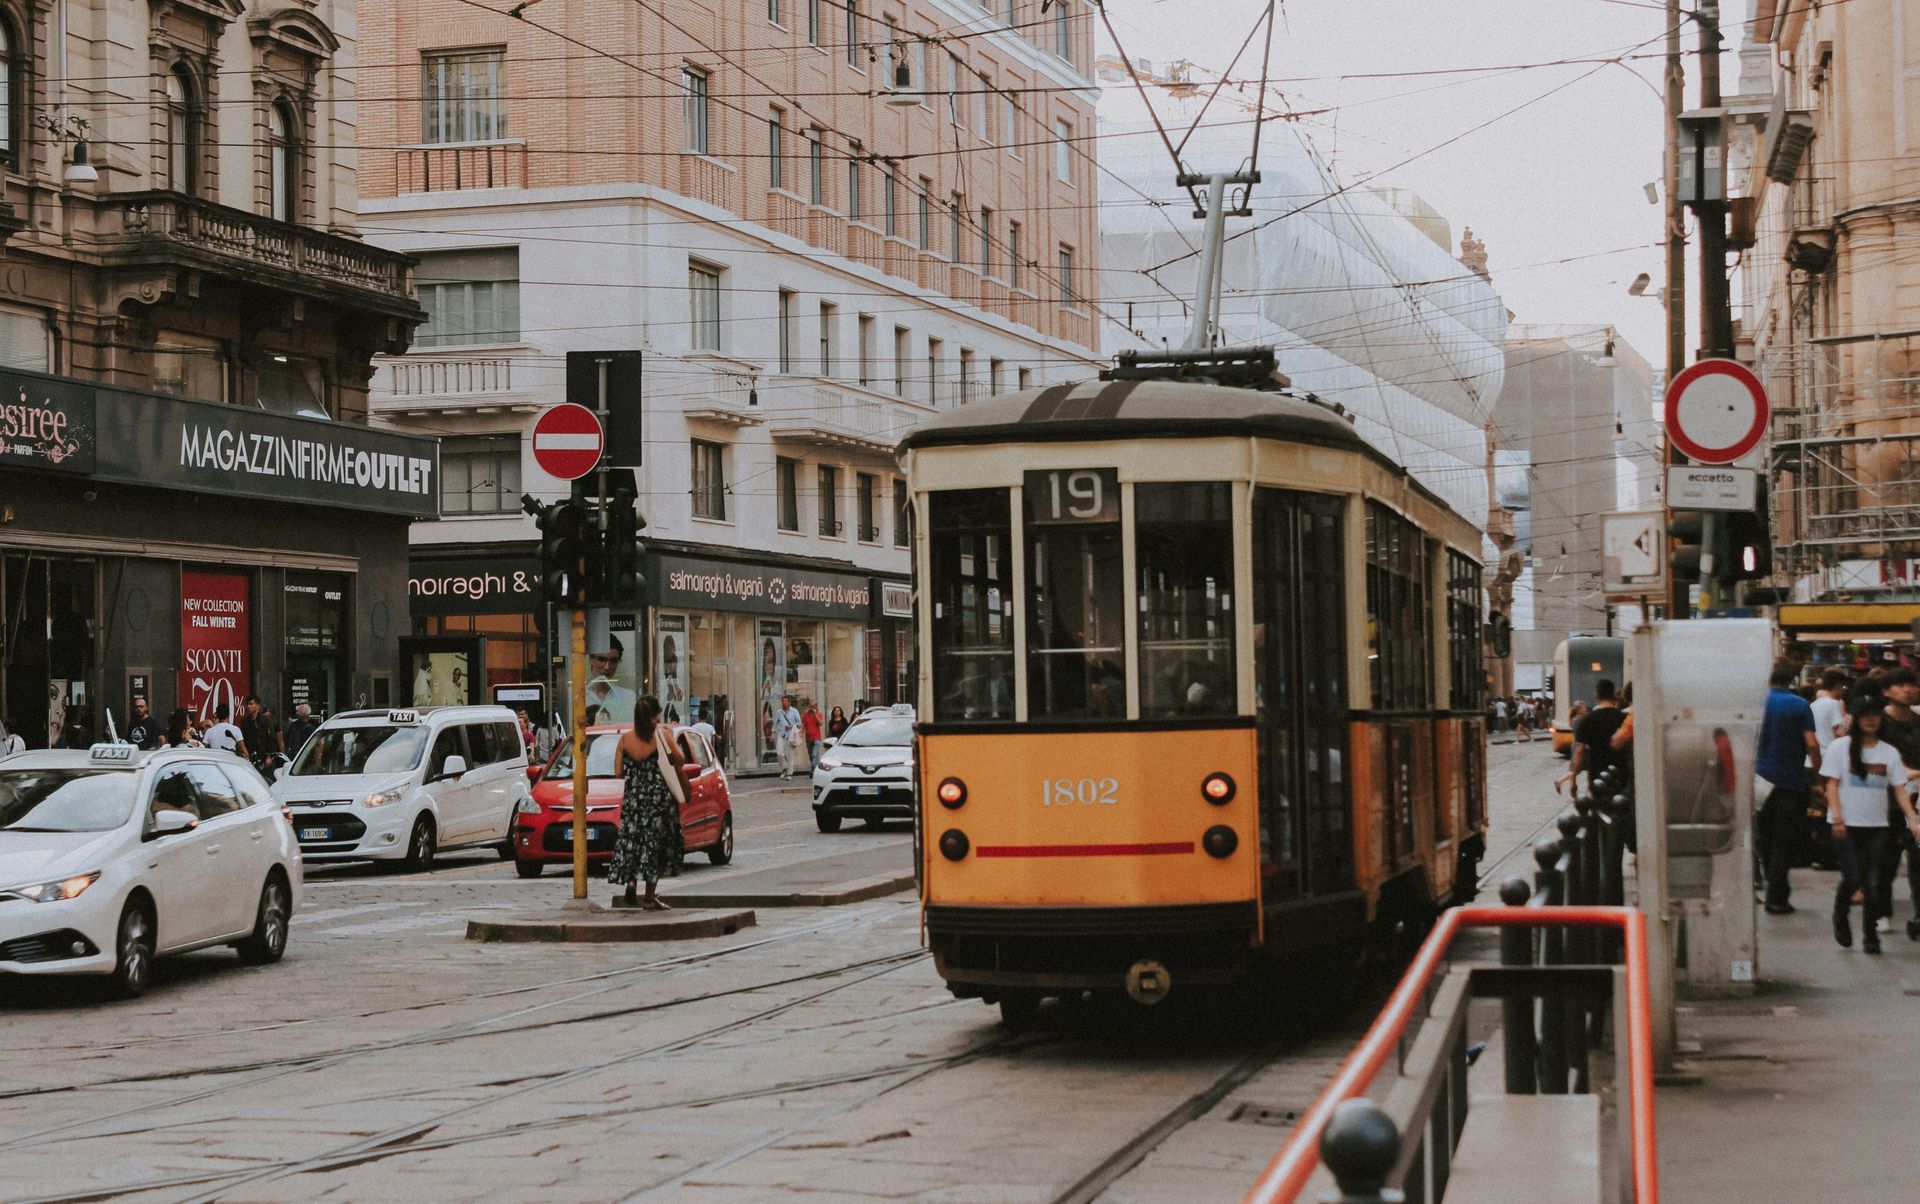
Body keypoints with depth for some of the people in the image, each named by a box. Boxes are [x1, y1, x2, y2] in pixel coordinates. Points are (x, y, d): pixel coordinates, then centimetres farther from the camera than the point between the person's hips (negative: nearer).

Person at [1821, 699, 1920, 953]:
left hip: (1877, 826, 3)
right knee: (1852, 878, -13)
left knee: (1873, 882, -3)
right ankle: (1840, 919, 15)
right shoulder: (1840, 747, 2)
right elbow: (1832, 785, -2)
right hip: (1847, 826, -2)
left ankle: (1870, 934, 9)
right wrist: (1837, 818, -13)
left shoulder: (1889, 752, 9)